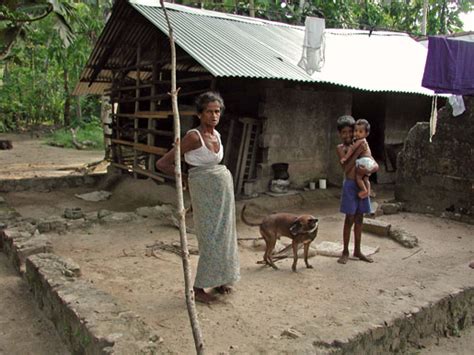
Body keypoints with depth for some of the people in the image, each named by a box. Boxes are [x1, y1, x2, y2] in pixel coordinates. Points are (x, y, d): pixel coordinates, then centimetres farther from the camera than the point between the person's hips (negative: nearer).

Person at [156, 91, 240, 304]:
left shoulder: (216, 134, 6)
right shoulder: (193, 136, -17)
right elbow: (162, 163, -16)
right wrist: (185, 177, -6)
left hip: (223, 186, 8)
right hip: (205, 189, -8)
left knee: (224, 233, 13)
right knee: (210, 237, -4)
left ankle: (219, 280, 28)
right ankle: (199, 288, 8)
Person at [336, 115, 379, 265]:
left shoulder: (362, 146, 8)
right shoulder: (341, 148, -3)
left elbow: (376, 165, 3)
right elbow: (346, 168, -17)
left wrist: (369, 170, -18)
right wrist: (357, 152, -23)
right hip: (350, 185, -4)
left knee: (359, 219, 11)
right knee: (349, 219, 0)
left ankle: (357, 250, 22)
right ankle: (345, 252, 11)